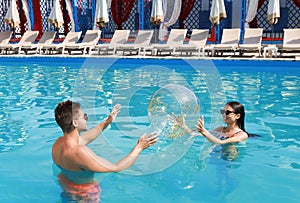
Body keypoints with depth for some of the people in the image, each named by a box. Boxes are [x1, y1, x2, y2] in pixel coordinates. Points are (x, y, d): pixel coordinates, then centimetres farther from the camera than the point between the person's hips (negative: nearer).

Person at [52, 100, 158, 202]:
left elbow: (85, 138, 6)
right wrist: (139, 147, -25)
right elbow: (116, 168, -32)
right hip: (85, 194, -7)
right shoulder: (79, 152, -39)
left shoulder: (58, 143, -13)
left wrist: (107, 122, 12)